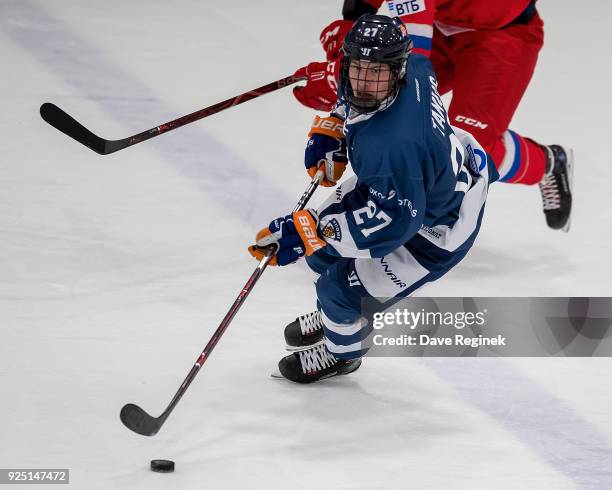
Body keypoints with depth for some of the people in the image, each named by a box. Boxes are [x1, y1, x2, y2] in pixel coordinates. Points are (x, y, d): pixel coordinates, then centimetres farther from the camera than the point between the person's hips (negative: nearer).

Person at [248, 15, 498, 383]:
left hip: (436, 227, -9)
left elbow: (395, 221, -36)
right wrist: (331, 130, 3)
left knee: (339, 285, -2)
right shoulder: (414, 68, -19)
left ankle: (342, 352, 32)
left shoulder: (393, 144, -44)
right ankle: (337, 314, 48)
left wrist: (307, 233, -33)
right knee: (323, 244, 16)